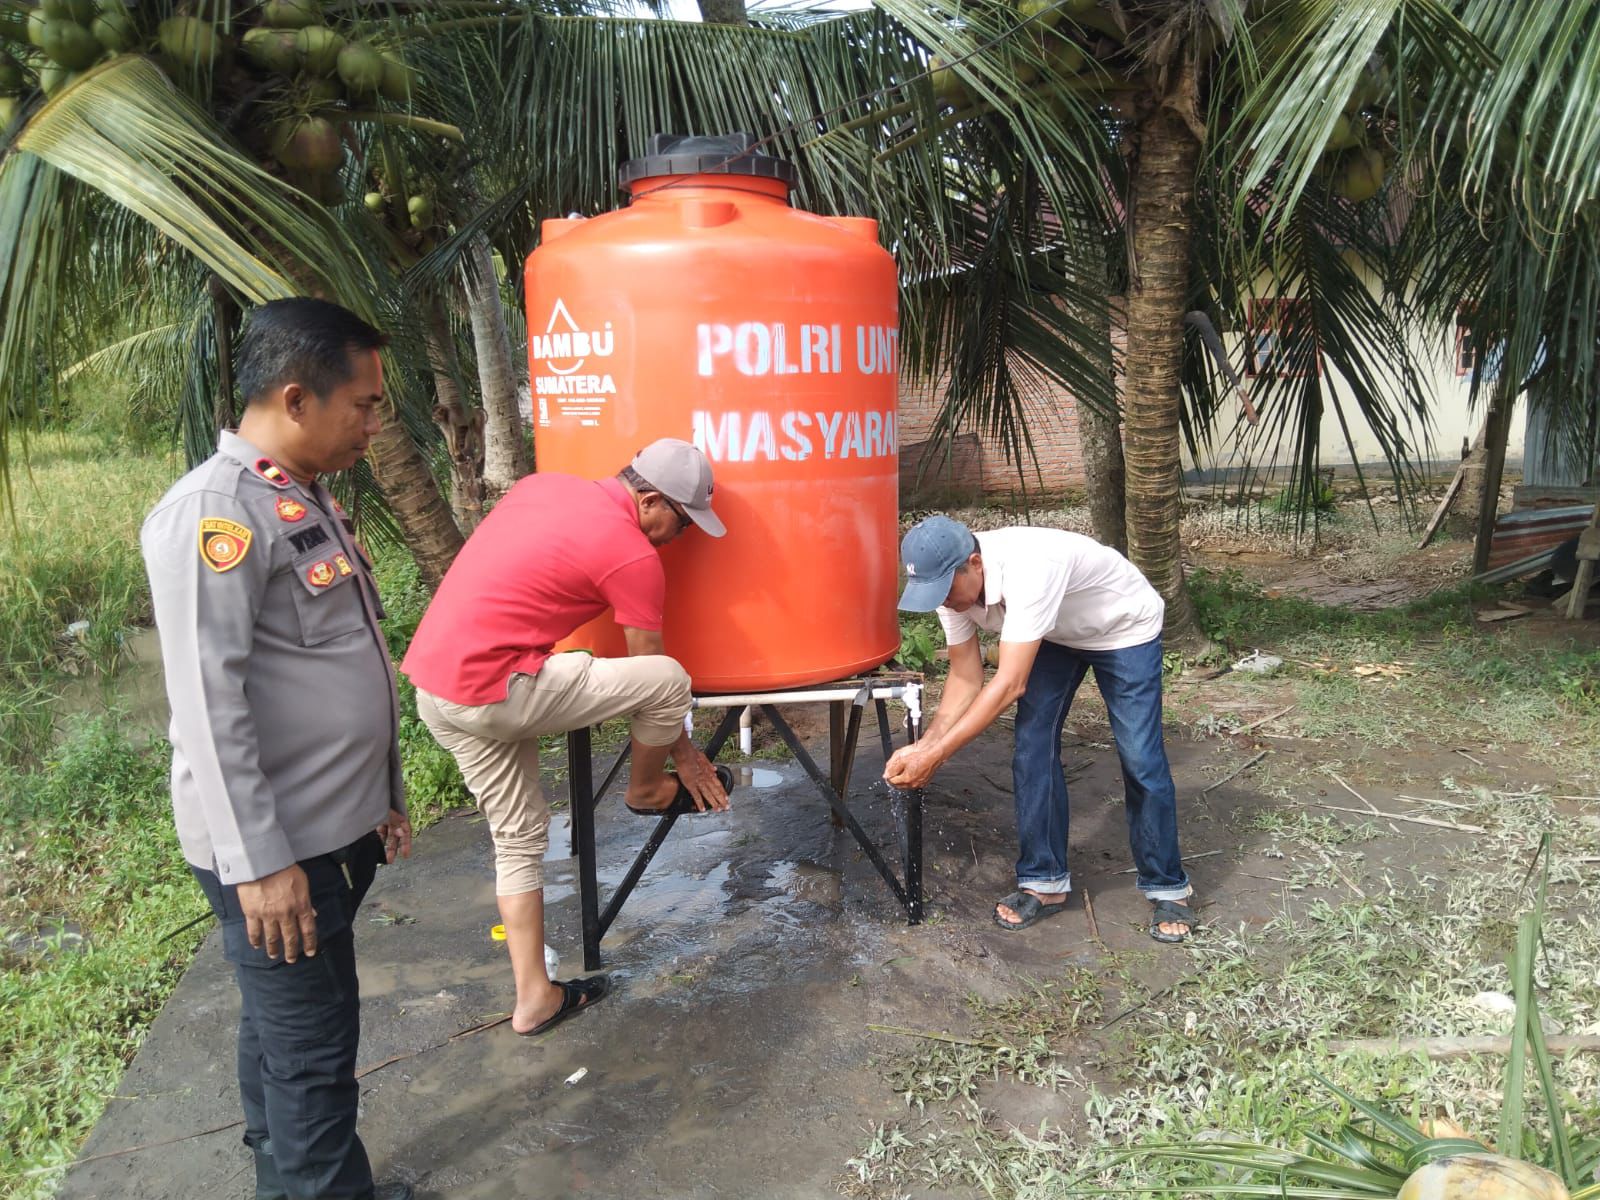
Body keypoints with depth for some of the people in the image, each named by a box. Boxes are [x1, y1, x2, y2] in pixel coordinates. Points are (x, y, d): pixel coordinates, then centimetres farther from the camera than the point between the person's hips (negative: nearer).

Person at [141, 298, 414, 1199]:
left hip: (337, 831, 9)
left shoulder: (308, 500, 12)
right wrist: (257, 861, -21)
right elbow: (207, 702, -22)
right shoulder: (214, 512, -17)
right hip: (276, 850, -9)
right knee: (312, 1049, 2)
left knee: (286, 1027, 21)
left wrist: (384, 795, 20)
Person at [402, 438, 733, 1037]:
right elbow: (653, 678, 0)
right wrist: (684, 753, 15)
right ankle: (646, 789, 22)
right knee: (670, 679, -5)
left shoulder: (543, 484, 12)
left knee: (519, 838, 19)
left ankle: (535, 997, 27)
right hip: (492, 692, -9)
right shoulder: (633, 556, -10)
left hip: (430, 682, 9)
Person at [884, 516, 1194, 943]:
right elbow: (965, 679, -12)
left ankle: (1168, 890, 10)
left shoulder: (1028, 569, -44)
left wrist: (934, 756, -44)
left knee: (1141, 760, -8)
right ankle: (1045, 882, 9)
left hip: (1125, 629, -6)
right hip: (1054, 635, 6)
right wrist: (923, 745, -26)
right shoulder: (951, 584, -21)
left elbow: (1010, 684, -44)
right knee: (1032, 752, -4)